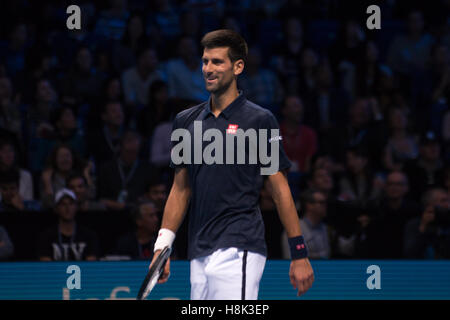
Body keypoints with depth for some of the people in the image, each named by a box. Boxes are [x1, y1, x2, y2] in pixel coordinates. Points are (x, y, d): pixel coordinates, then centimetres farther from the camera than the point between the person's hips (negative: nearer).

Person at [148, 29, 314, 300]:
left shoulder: (259, 120, -2)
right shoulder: (186, 121, 14)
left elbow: (280, 190, -1)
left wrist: (299, 253, -4)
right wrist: (162, 246, 12)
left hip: (238, 250, -6)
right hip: (199, 255, 6)